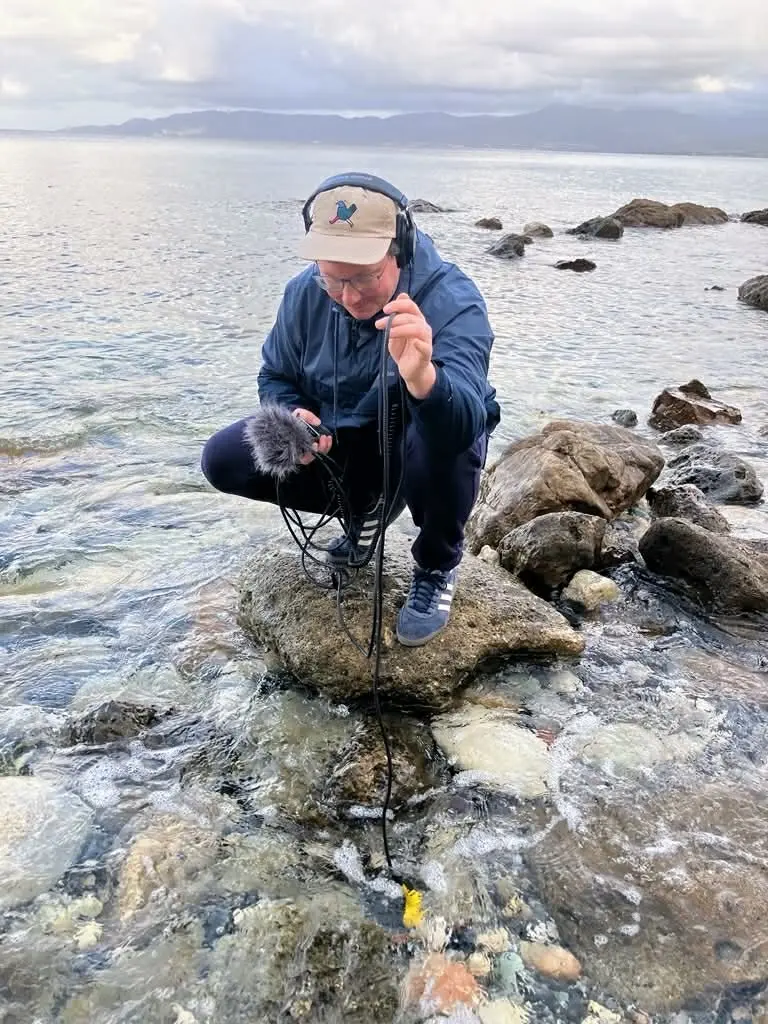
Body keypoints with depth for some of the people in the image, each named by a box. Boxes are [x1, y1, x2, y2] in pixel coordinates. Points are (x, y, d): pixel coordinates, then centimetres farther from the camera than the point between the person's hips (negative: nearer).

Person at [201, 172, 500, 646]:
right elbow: (276, 377, 3)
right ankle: (366, 504, 10)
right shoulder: (306, 292, -13)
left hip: (425, 441, -4)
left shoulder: (453, 302, -29)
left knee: (446, 437, -40)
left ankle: (437, 566, -8)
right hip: (340, 442, 5)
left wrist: (422, 379, -69)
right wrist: (294, 419, -21)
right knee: (224, 460, -11)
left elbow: (465, 420, -46)